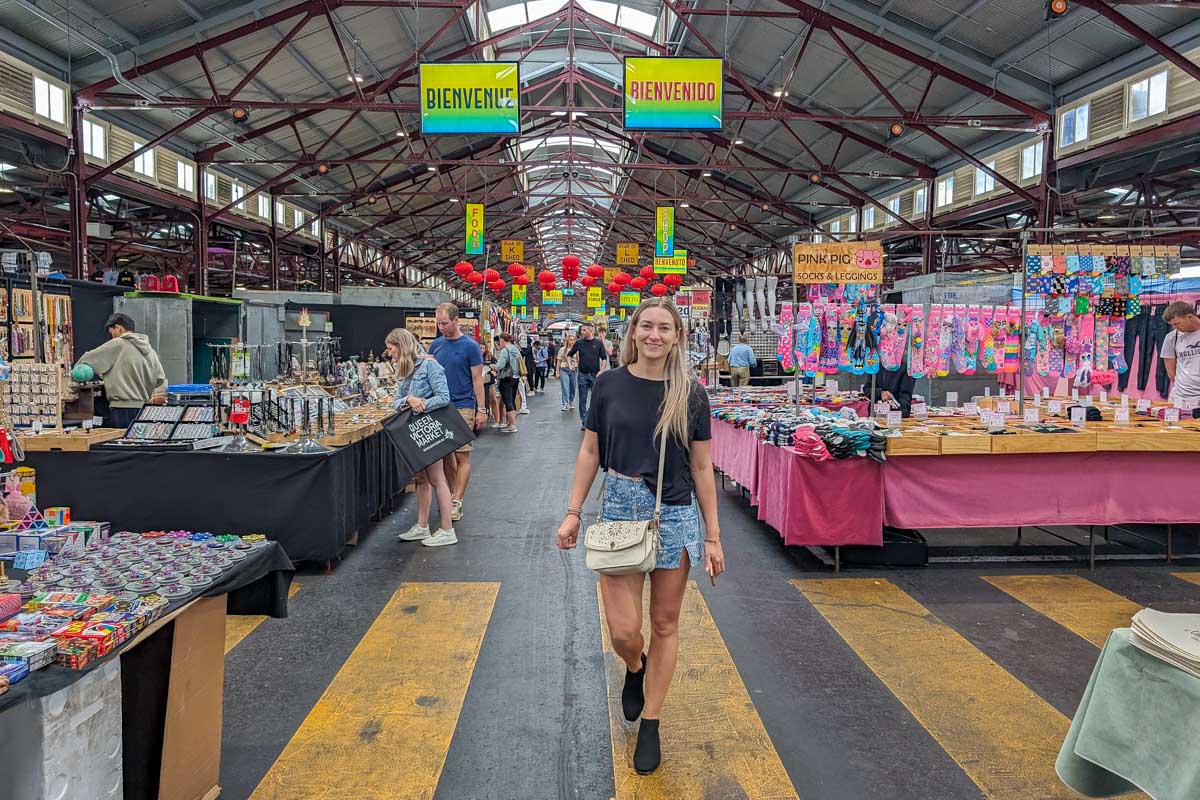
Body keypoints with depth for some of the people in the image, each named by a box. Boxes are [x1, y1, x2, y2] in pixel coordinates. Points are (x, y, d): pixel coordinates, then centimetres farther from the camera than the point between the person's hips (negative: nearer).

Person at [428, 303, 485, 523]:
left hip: (462, 408, -5)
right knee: (445, 454, 11)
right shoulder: (435, 345, 9)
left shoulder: (470, 346, -5)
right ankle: (451, 494, 24)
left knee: (462, 456, -3)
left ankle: (457, 502, 0)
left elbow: (477, 379, -5)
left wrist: (481, 410, -8)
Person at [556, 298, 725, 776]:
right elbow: (590, 452, 4)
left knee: (664, 624, 10)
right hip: (620, 508, 0)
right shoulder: (609, 385, -2)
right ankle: (634, 668, 34)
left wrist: (712, 535, 1)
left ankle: (649, 723, 29)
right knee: (622, 630, -4)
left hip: (675, 515, 0)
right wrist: (573, 513, 0)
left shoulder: (691, 394, -3)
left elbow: (701, 467, 1)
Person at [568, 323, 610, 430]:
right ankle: (583, 421, 12)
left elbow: (604, 358, 2)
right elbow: (569, 354, 14)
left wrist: (601, 371, -8)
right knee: (582, 400, 5)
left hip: (595, 375, -1)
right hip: (582, 375, 1)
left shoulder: (598, 343, 1)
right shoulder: (579, 343, 4)